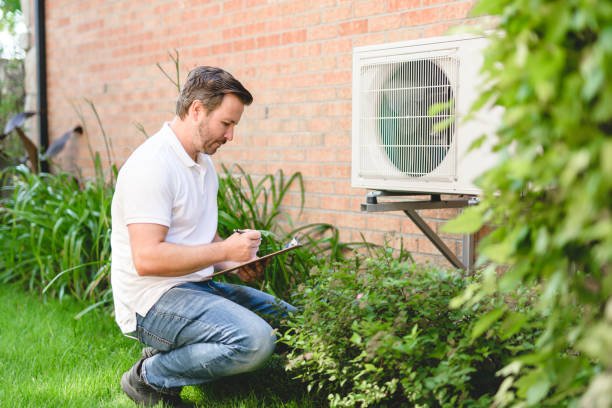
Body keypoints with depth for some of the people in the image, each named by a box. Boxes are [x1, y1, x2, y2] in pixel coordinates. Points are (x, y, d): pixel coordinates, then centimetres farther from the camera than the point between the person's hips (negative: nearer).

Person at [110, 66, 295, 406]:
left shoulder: (204, 164, 14)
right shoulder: (152, 165, -17)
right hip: (153, 301, -10)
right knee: (255, 341, -28)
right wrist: (224, 251, -19)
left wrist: (236, 261, 3)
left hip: (195, 287, 10)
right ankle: (151, 376, -7)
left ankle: (173, 355, 8)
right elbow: (147, 258, -26)